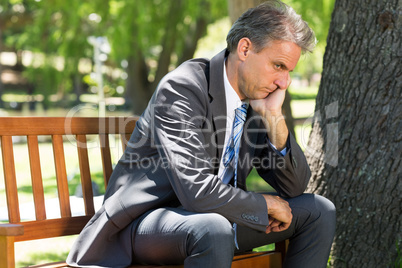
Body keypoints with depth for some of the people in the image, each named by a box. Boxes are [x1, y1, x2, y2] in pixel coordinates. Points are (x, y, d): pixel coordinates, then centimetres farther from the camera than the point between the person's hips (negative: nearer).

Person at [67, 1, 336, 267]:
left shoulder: (259, 98, 2)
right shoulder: (180, 88, -22)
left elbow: (294, 187, 2)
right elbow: (197, 191, -32)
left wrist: (273, 117, -13)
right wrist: (266, 205, -16)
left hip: (217, 216, 8)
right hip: (147, 220, -8)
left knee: (319, 210, 0)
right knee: (213, 230, -40)